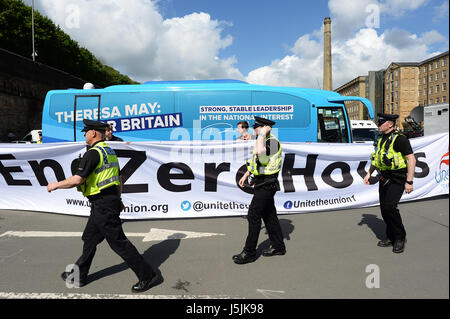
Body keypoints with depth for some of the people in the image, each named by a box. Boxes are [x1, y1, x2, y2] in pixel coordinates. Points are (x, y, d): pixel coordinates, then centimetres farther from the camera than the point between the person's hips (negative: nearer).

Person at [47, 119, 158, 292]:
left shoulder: (93, 153, -17)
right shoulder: (110, 151, 14)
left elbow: (76, 180, -21)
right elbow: (119, 179, 19)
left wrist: (56, 185, -5)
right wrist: (118, 199, 26)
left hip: (103, 206, -10)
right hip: (111, 200, 10)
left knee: (118, 242, -3)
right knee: (89, 239, 20)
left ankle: (147, 275, 4)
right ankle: (78, 275, 35)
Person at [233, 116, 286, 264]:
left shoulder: (273, 142, -20)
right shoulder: (263, 141, 12)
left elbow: (260, 151, -42)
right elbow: (255, 159, 24)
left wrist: (262, 134, -28)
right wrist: (245, 175, 26)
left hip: (266, 185, -10)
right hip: (264, 184, 10)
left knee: (253, 216, -5)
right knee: (269, 214, 17)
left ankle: (249, 252, 6)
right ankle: (278, 246, 30)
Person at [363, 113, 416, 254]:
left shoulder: (399, 139, -14)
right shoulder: (381, 139, 12)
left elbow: (411, 159, -17)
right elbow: (376, 158, 24)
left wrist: (409, 181, -20)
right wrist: (369, 173, 18)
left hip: (397, 179, -8)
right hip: (384, 178, 8)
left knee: (390, 206, -17)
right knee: (384, 208, 8)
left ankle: (400, 238, 3)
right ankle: (391, 238, 22)